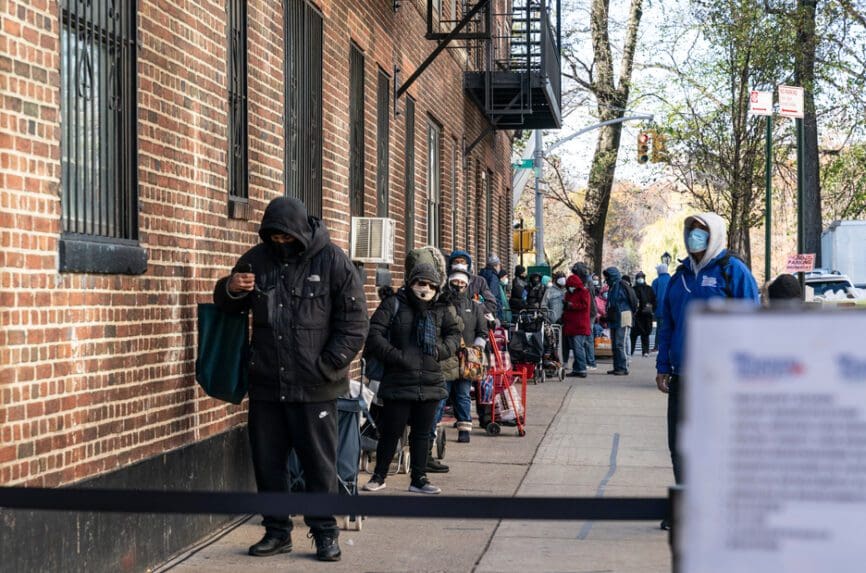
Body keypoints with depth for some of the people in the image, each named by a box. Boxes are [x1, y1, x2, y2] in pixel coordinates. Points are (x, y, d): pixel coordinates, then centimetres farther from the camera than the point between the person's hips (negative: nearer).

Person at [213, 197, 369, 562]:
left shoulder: (331, 261, -5)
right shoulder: (256, 259, 6)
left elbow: (354, 322, -4)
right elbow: (227, 305, 20)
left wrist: (327, 366, -12)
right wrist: (231, 288, -5)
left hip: (314, 388, -4)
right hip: (265, 384, 4)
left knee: (319, 463, 3)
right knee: (266, 461, 9)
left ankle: (325, 533, 15)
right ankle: (277, 531, 22)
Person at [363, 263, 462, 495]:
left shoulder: (441, 310, 10)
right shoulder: (394, 305, -3)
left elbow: (454, 334, 17)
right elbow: (373, 335, -9)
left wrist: (441, 350, -3)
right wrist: (397, 356, -17)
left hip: (431, 382, 4)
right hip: (398, 382, -4)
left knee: (422, 433, 11)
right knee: (391, 431, 2)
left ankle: (419, 479, 21)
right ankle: (379, 476, 19)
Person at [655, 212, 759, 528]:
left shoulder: (733, 271, -5)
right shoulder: (681, 274, 14)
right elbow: (667, 323, 18)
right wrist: (663, 367, 12)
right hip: (682, 377, 6)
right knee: (680, 445, 9)